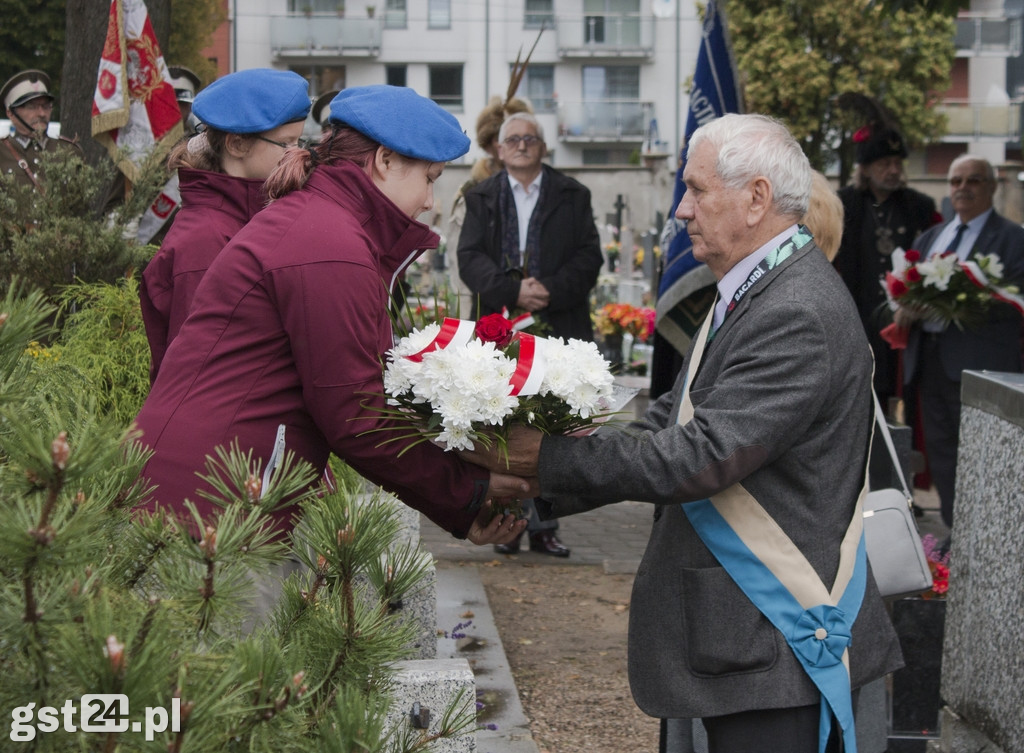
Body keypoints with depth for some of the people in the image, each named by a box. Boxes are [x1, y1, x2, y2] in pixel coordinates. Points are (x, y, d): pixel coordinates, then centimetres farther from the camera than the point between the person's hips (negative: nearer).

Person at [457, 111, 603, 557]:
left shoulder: (573, 197, 11)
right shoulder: (481, 198, 12)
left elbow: (588, 257, 2)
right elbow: (470, 259, 1)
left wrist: (550, 290, -13)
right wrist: (513, 290, -15)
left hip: (557, 330, 0)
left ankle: (544, 525, 4)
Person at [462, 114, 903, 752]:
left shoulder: (800, 315, -20)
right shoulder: (751, 295, 13)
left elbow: (701, 456, -25)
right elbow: (669, 427, 12)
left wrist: (543, 457, -20)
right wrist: (541, 492, 0)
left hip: (779, 644, -10)